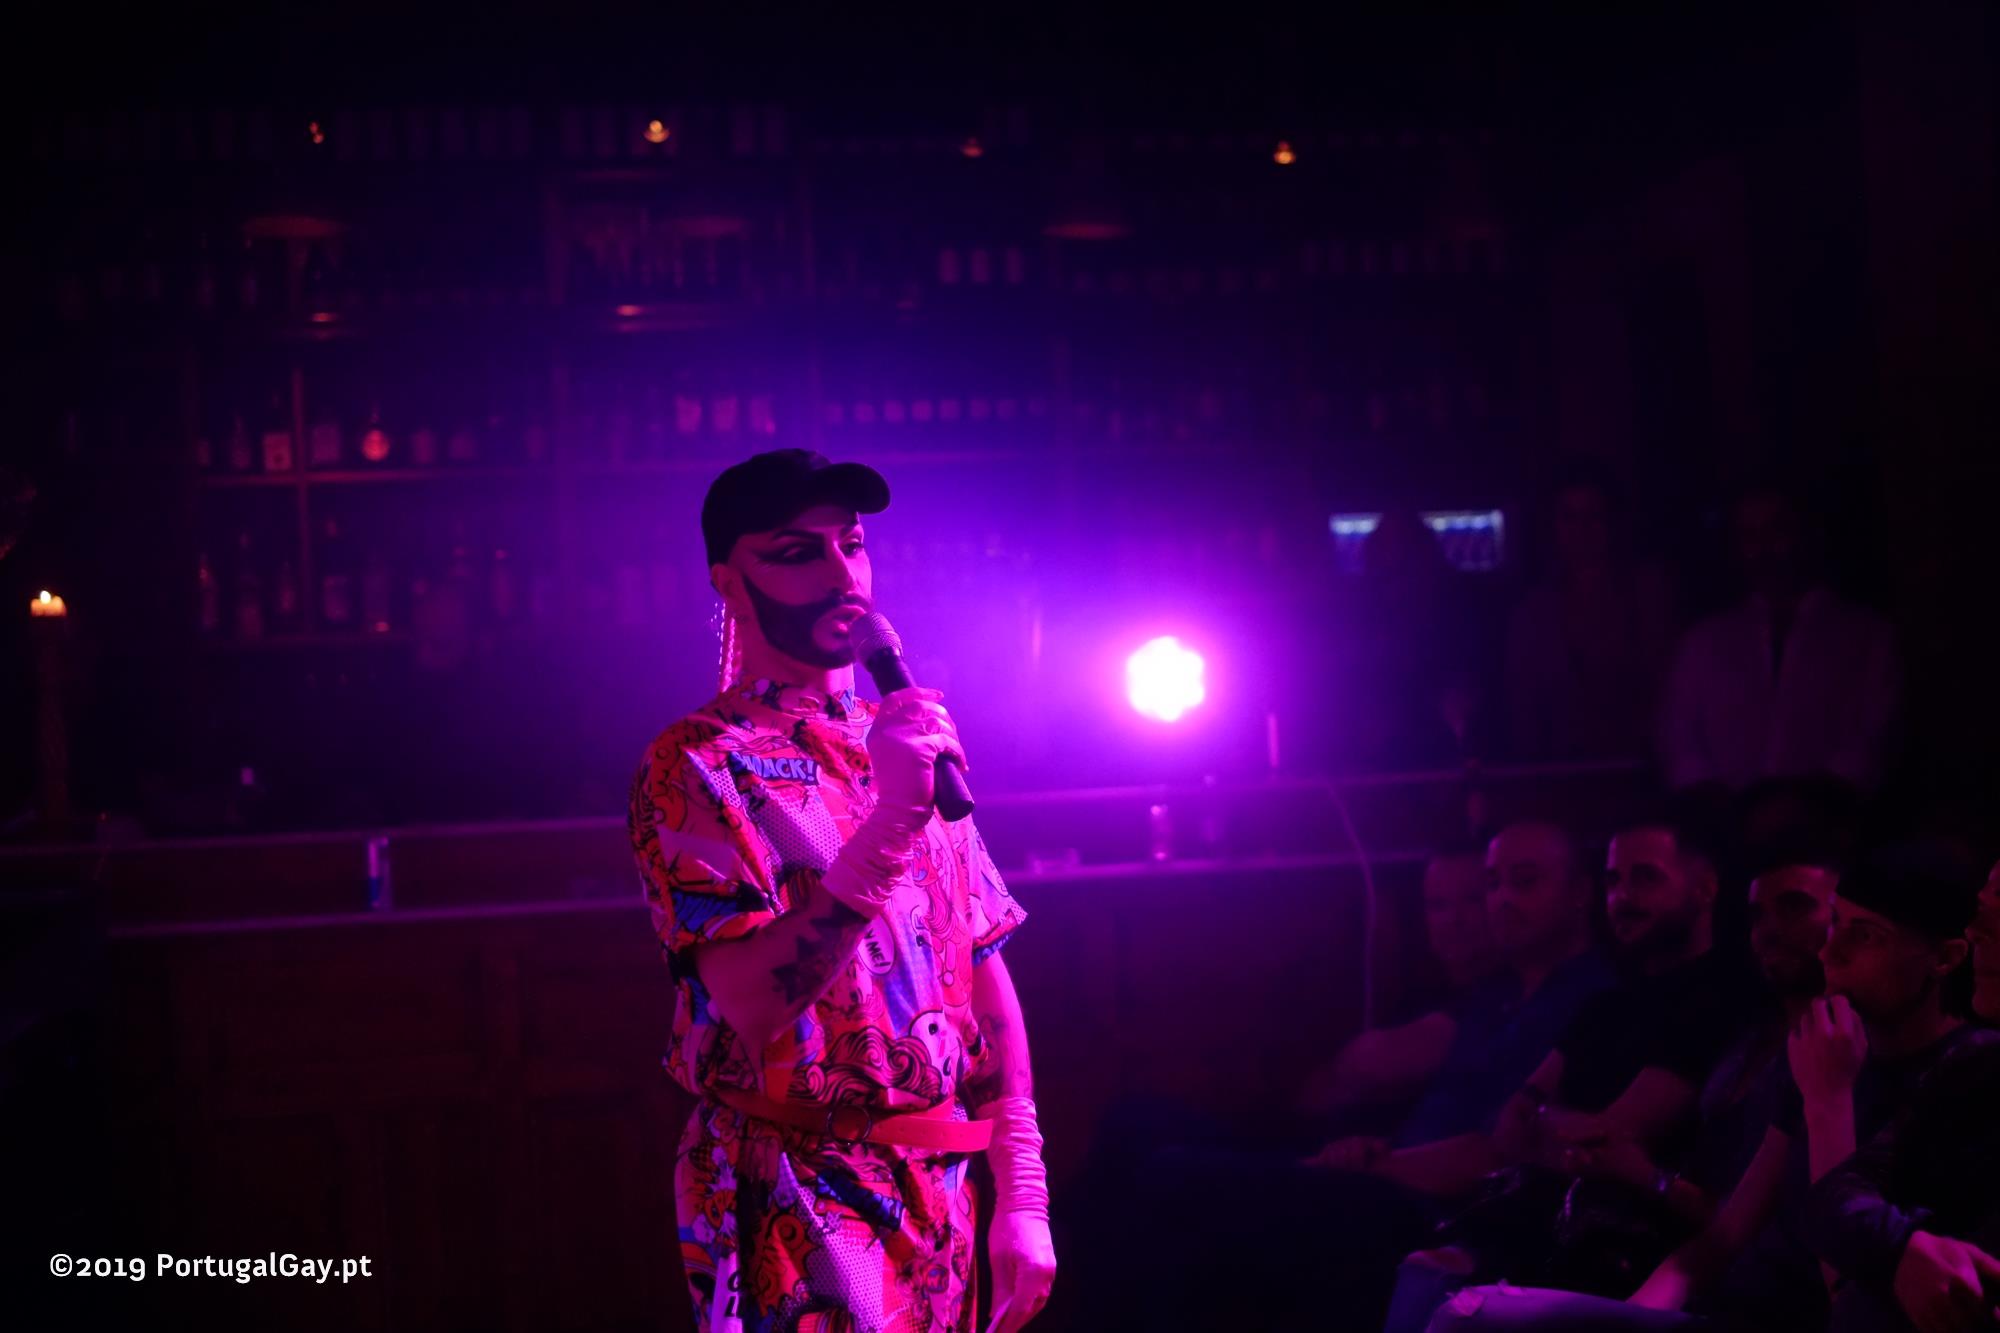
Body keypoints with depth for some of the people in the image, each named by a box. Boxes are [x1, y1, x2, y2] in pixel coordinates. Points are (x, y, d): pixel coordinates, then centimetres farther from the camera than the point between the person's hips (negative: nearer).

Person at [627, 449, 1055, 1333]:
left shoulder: (909, 747, 8)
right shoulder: (696, 766, -11)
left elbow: (986, 977, 9)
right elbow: (753, 1002, -22)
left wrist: (1021, 1196, 4)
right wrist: (889, 821, -29)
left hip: (940, 1193, 6)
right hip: (795, 1205, -6)